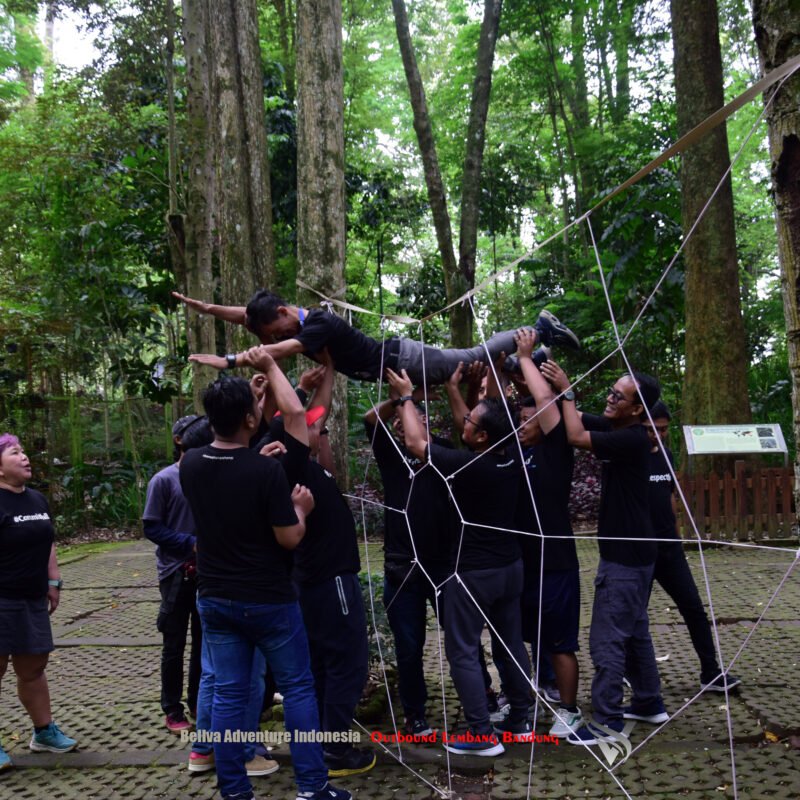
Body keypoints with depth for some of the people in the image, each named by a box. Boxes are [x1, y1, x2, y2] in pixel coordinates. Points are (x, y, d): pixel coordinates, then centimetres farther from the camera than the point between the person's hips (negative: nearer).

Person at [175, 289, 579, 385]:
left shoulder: (319, 324, -30)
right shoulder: (295, 319, -2)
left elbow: (278, 351, -44)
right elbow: (247, 315, 4)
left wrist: (229, 361, -47)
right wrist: (207, 308, -6)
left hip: (402, 361, -8)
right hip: (392, 361, 8)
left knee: (475, 360, 5)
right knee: (473, 360, 18)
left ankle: (541, 330, 17)